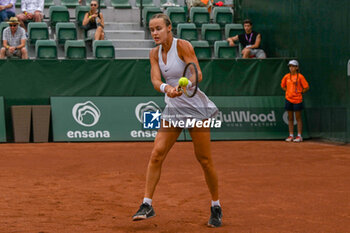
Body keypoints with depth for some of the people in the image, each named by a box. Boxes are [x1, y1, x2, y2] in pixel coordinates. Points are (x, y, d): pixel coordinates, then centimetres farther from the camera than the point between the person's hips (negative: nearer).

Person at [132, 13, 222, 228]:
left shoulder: (183, 46, -12)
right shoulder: (155, 53, 5)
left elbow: (197, 75, -18)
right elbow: (155, 80, -6)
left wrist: (184, 86, -39)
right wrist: (166, 88, -29)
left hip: (195, 106, -5)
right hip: (173, 109, 5)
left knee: (204, 159, -1)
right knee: (157, 154, -8)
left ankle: (216, 207, 15)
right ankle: (147, 205, -3)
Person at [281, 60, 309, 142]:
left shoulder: (300, 76, -7)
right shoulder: (286, 76, 6)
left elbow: (306, 87, -4)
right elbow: (283, 86, 22)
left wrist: (300, 92, -3)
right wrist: (288, 91, 11)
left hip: (297, 99, -5)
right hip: (289, 99, 5)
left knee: (298, 118, 0)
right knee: (290, 118, 8)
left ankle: (299, 136, 3)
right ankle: (291, 135, 13)